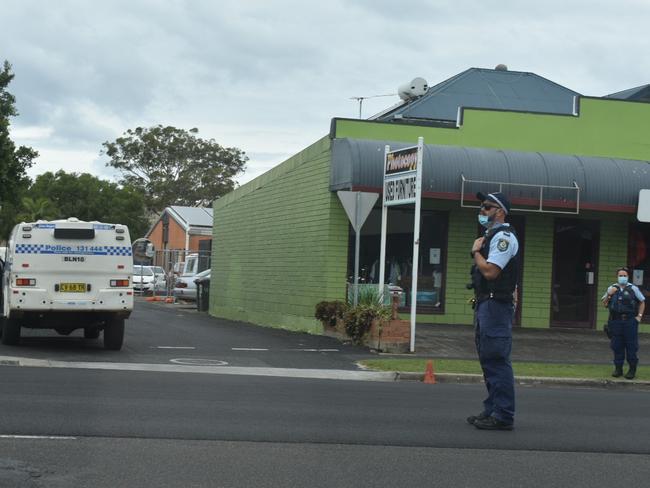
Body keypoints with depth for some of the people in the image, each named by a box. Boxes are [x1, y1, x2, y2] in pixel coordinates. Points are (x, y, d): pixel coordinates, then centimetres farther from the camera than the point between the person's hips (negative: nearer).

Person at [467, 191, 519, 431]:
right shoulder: (492, 236, 20)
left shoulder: (504, 236, -12)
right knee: (489, 359, 14)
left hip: (496, 305, -11)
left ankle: (503, 416, -10)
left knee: (497, 360, -11)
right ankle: (492, 410, 21)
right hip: (485, 304, 11)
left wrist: (476, 251, -7)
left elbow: (490, 271, -21)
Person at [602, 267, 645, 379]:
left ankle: (632, 369, 6)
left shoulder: (633, 289, 4)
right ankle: (618, 368, 14)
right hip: (615, 321, 2)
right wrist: (609, 295, -5)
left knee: (631, 346, -1)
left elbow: (642, 302, 12)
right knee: (617, 346, 5)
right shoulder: (611, 289, 10)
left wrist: (639, 316, 3)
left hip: (630, 321, -2)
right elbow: (604, 304, 12)